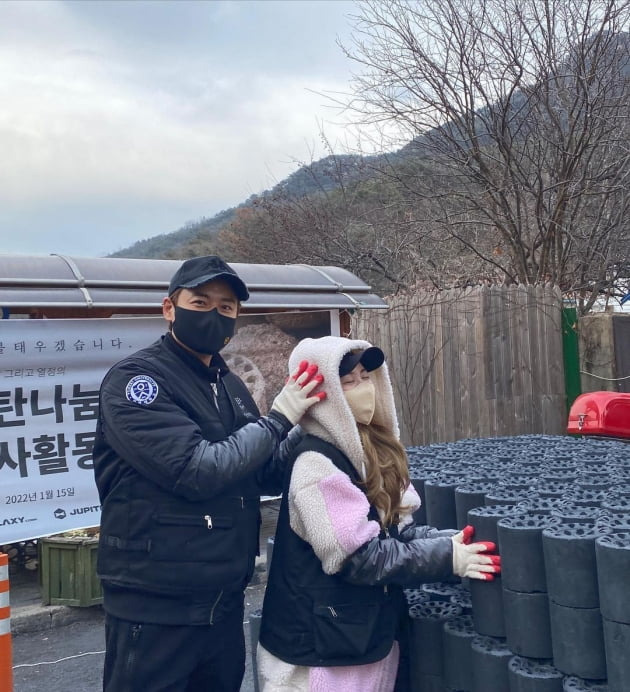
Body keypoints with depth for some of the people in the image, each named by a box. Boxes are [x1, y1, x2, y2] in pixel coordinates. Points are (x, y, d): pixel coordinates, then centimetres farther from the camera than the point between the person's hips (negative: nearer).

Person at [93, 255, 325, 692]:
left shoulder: (230, 385, 10)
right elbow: (198, 471, -24)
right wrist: (277, 420, -15)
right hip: (156, 609, -7)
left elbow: (265, 475, 11)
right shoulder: (135, 380, -14)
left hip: (225, 601, 7)